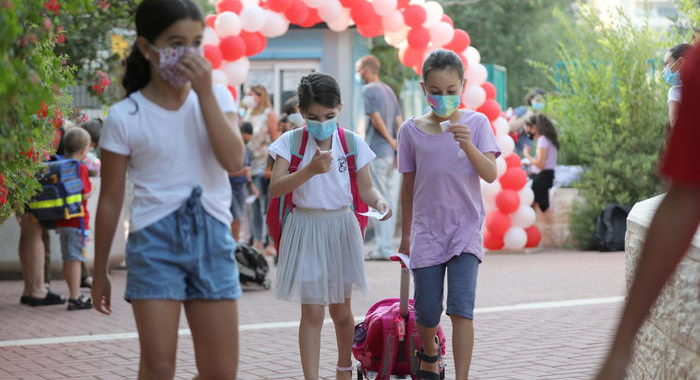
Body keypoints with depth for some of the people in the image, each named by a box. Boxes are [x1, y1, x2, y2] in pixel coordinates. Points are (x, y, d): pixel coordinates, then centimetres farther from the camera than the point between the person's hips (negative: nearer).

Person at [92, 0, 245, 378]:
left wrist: (204, 92, -14)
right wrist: (99, 273, 7)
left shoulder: (215, 97, 5)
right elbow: (110, 200, 3)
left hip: (212, 237, 3)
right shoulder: (125, 117, -4)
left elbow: (233, 160, -12)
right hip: (155, 239, -3)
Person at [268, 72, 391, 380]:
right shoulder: (291, 142, -7)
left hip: (341, 228, 2)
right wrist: (310, 170, -27)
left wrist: (379, 202, -21)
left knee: (341, 309, 15)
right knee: (312, 311, -7)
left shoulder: (353, 143, -2)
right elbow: (276, 188, -15)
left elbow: (366, 189, 1)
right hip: (305, 229, -2)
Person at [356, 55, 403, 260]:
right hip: (389, 153, 8)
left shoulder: (369, 90, -8)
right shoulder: (388, 90, 17)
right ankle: (388, 246, 13)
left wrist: (391, 141, -9)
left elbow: (376, 119, -17)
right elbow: (399, 120, 12)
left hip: (376, 151, -8)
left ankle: (383, 248, -5)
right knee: (388, 199, 11)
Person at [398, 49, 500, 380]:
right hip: (426, 230, 2)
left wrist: (467, 145, -28)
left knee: (461, 309, -13)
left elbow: (491, 175, -12)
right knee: (427, 313, 7)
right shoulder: (412, 130, 1)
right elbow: (408, 185, 9)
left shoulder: (476, 123, -2)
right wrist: (405, 235, 15)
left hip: (465, 229, -2)